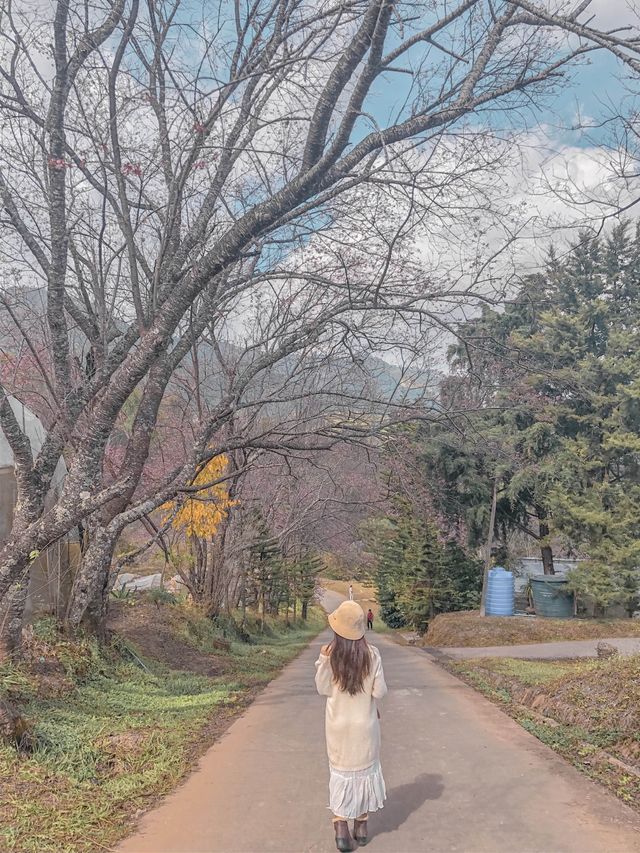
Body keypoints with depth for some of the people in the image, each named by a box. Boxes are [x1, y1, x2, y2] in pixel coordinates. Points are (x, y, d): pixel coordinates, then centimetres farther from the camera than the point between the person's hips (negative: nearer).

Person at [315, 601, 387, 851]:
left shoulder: (330, 654, -15)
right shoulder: (372, 654, -15)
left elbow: (323, 689, -5)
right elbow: (379, 692, -11)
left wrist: (322, 660, -2)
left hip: (338, 724, 0)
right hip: (365, 723, 0)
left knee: (340, 770, 14)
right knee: (364, 769, 18)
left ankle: (340, 825, 6)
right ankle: (361, 824, 28)